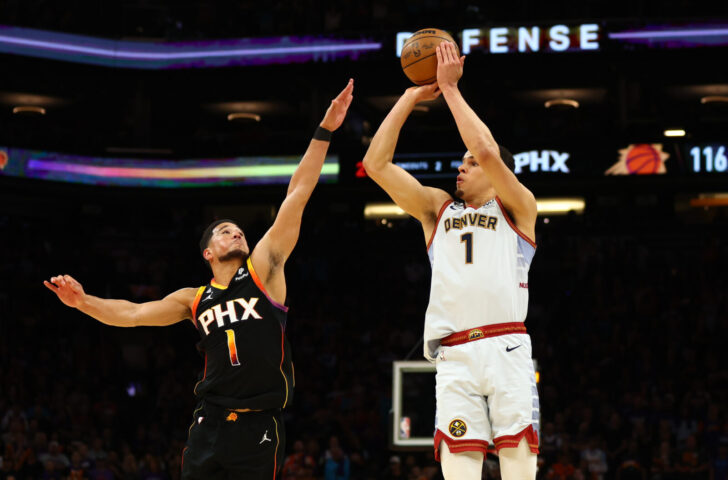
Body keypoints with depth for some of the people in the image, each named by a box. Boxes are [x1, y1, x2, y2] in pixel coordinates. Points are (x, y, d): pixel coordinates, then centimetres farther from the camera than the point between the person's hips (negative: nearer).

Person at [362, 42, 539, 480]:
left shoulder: (517, 207, 13)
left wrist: (450, 88, 2)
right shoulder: (437, 208, 25)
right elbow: (376, 164, 17)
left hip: (506, 347, -3)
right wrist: (411, 97, 15)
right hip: (454, 355, 3)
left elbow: (486, 151, -5)